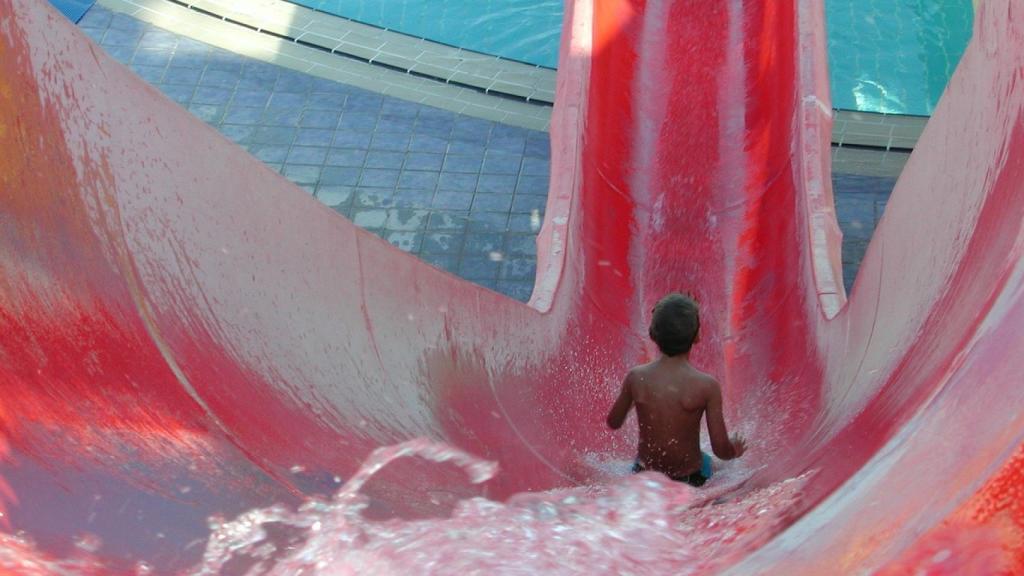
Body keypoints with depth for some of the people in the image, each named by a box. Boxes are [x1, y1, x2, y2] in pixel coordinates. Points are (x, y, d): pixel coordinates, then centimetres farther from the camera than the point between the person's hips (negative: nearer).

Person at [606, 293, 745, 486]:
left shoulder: (636, 378, -15)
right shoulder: (707, 386, -22)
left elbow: (613, 423, 2)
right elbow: (721, 449, -16)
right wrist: (734, 450, 7)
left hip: (644, 474, 2)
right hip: (689, 478, -2)